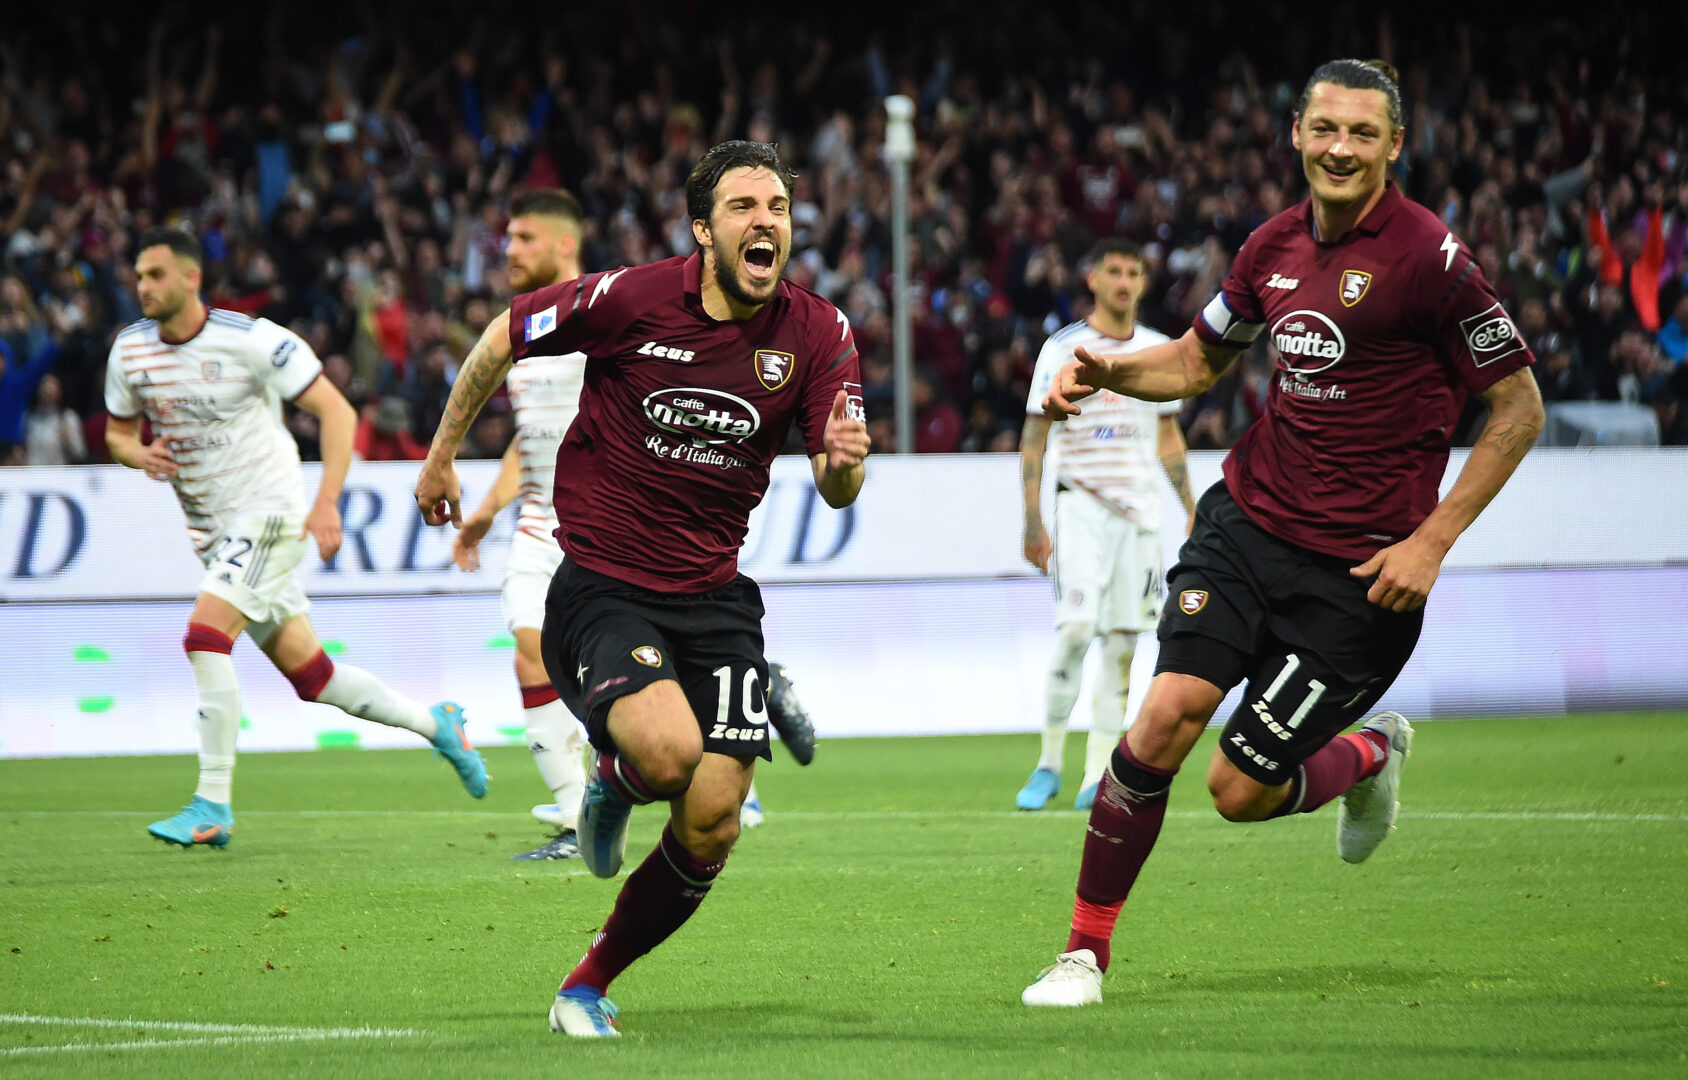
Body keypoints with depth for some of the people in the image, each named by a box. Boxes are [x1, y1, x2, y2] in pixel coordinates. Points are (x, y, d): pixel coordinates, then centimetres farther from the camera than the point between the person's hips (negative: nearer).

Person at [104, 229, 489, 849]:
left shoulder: (251, 339, -15)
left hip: (269, 512, -7)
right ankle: (434, 724, 29)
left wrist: (327, 501, -23)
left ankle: (212, 806, -20)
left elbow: (337, 411, -13)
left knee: (205, 636, -24)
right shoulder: (130, 351, 2)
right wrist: (138, 453, -10)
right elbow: (117, 433, 15)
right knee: (308, 672, 10)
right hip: (213, 529, 7)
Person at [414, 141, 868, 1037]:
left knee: (710, 829, -5)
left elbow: (836, 491, -6)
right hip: (601, 587, -4)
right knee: (669, 750, -30)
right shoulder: (630, 298, -14)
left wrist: (844, 462, -29)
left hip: (713, 596, 4)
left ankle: (587, 989, 18)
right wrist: (442, 453, 10)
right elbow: (504, 339, 2)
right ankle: (612, 781, 9)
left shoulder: (819, 334, -4)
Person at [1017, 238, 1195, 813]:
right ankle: (1049, 763, -4)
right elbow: (1034, 438, -3)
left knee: (1124, 639, -1)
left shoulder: (1159, 351, 10)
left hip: (1140, 508, 4)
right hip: (1082, 504, -4)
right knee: (1075, 630, -16)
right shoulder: (1064, 348, -3)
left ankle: (1098, 776, 3)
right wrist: (1032, 523, -9)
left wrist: (1192, 513, 14)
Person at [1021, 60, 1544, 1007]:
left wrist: (1432, 541, -13)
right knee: (1165, 720, -14)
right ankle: (1086, 949, 0)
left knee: (1242, 792, -4)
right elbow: (1200, 358, 23)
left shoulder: (1428, 255, -13)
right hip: (1249, 521, 5)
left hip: (1359, 568, -5)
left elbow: (1520, 407, -8)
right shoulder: (1277, 245, 6)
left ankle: (1372, 755, 30)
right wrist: (1108, 370, 2)